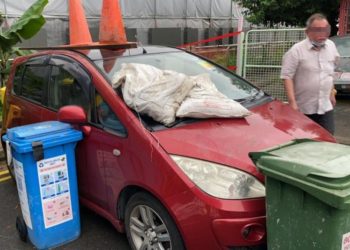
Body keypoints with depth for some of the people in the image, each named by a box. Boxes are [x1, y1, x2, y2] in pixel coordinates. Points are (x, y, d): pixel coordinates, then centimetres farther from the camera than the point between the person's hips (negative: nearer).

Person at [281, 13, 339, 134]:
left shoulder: (331, 46, 6)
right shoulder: (297, 50, -13)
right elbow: (287, 76, -16)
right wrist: (292, 102, -21)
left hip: (325, 106, 5)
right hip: (303, 108, -4)